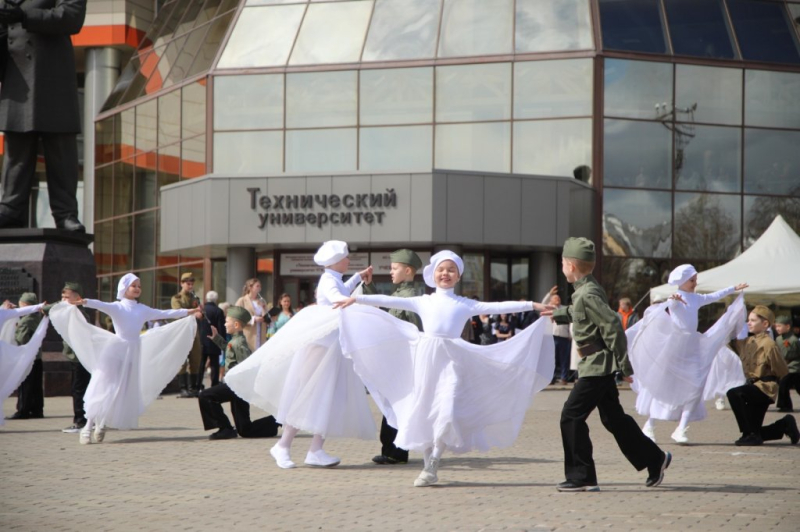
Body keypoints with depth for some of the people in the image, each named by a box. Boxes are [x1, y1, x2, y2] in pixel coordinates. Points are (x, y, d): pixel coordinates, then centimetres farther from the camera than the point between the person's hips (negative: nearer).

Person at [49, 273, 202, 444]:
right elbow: (101, 305, -21)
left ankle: (102, 425, 14)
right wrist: (85, 302, -41)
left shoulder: (142, 309, 11)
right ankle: (88, 427, -7)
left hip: (133, 354, 5)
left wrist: (189, 312, 18)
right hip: (115, 352, -5)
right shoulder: (117, 307, -3)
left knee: (126, 392, 3)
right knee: (104, 389, -9)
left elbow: (164, 314, 16)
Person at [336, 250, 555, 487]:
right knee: (424, 413, 3)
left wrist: (531, 305, 0)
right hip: (426, 359, 2)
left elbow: (498, 307, 6)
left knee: (447, 414, -15)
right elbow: (389, 301, 10)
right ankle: (429, 467, 13)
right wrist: (357, 299, 6)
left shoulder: (465, 304, 10)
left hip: (452, 361, -1)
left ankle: (433, 464, -2)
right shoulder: (423, 302, 12)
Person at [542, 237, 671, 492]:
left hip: (596, 364, -10)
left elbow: (612, 325, -25)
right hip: (601, 365, 10)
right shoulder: (587, 290, 10)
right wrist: (559, 313, 40)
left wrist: (624, 365, -22)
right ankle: (655, 460, 25)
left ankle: (582, 476, -3)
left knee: (571, 416, -7)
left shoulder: (587, 294, -20)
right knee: (614, 418, 16)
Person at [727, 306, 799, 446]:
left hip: (765, 388, -8)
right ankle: (785, 425, 29)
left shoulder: (768, 344, -14)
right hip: (754, 387, 8)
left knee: (734, 394, -33)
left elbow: (783, 372, -12)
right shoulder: (748, 342, 10)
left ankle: (750, 434, -28)